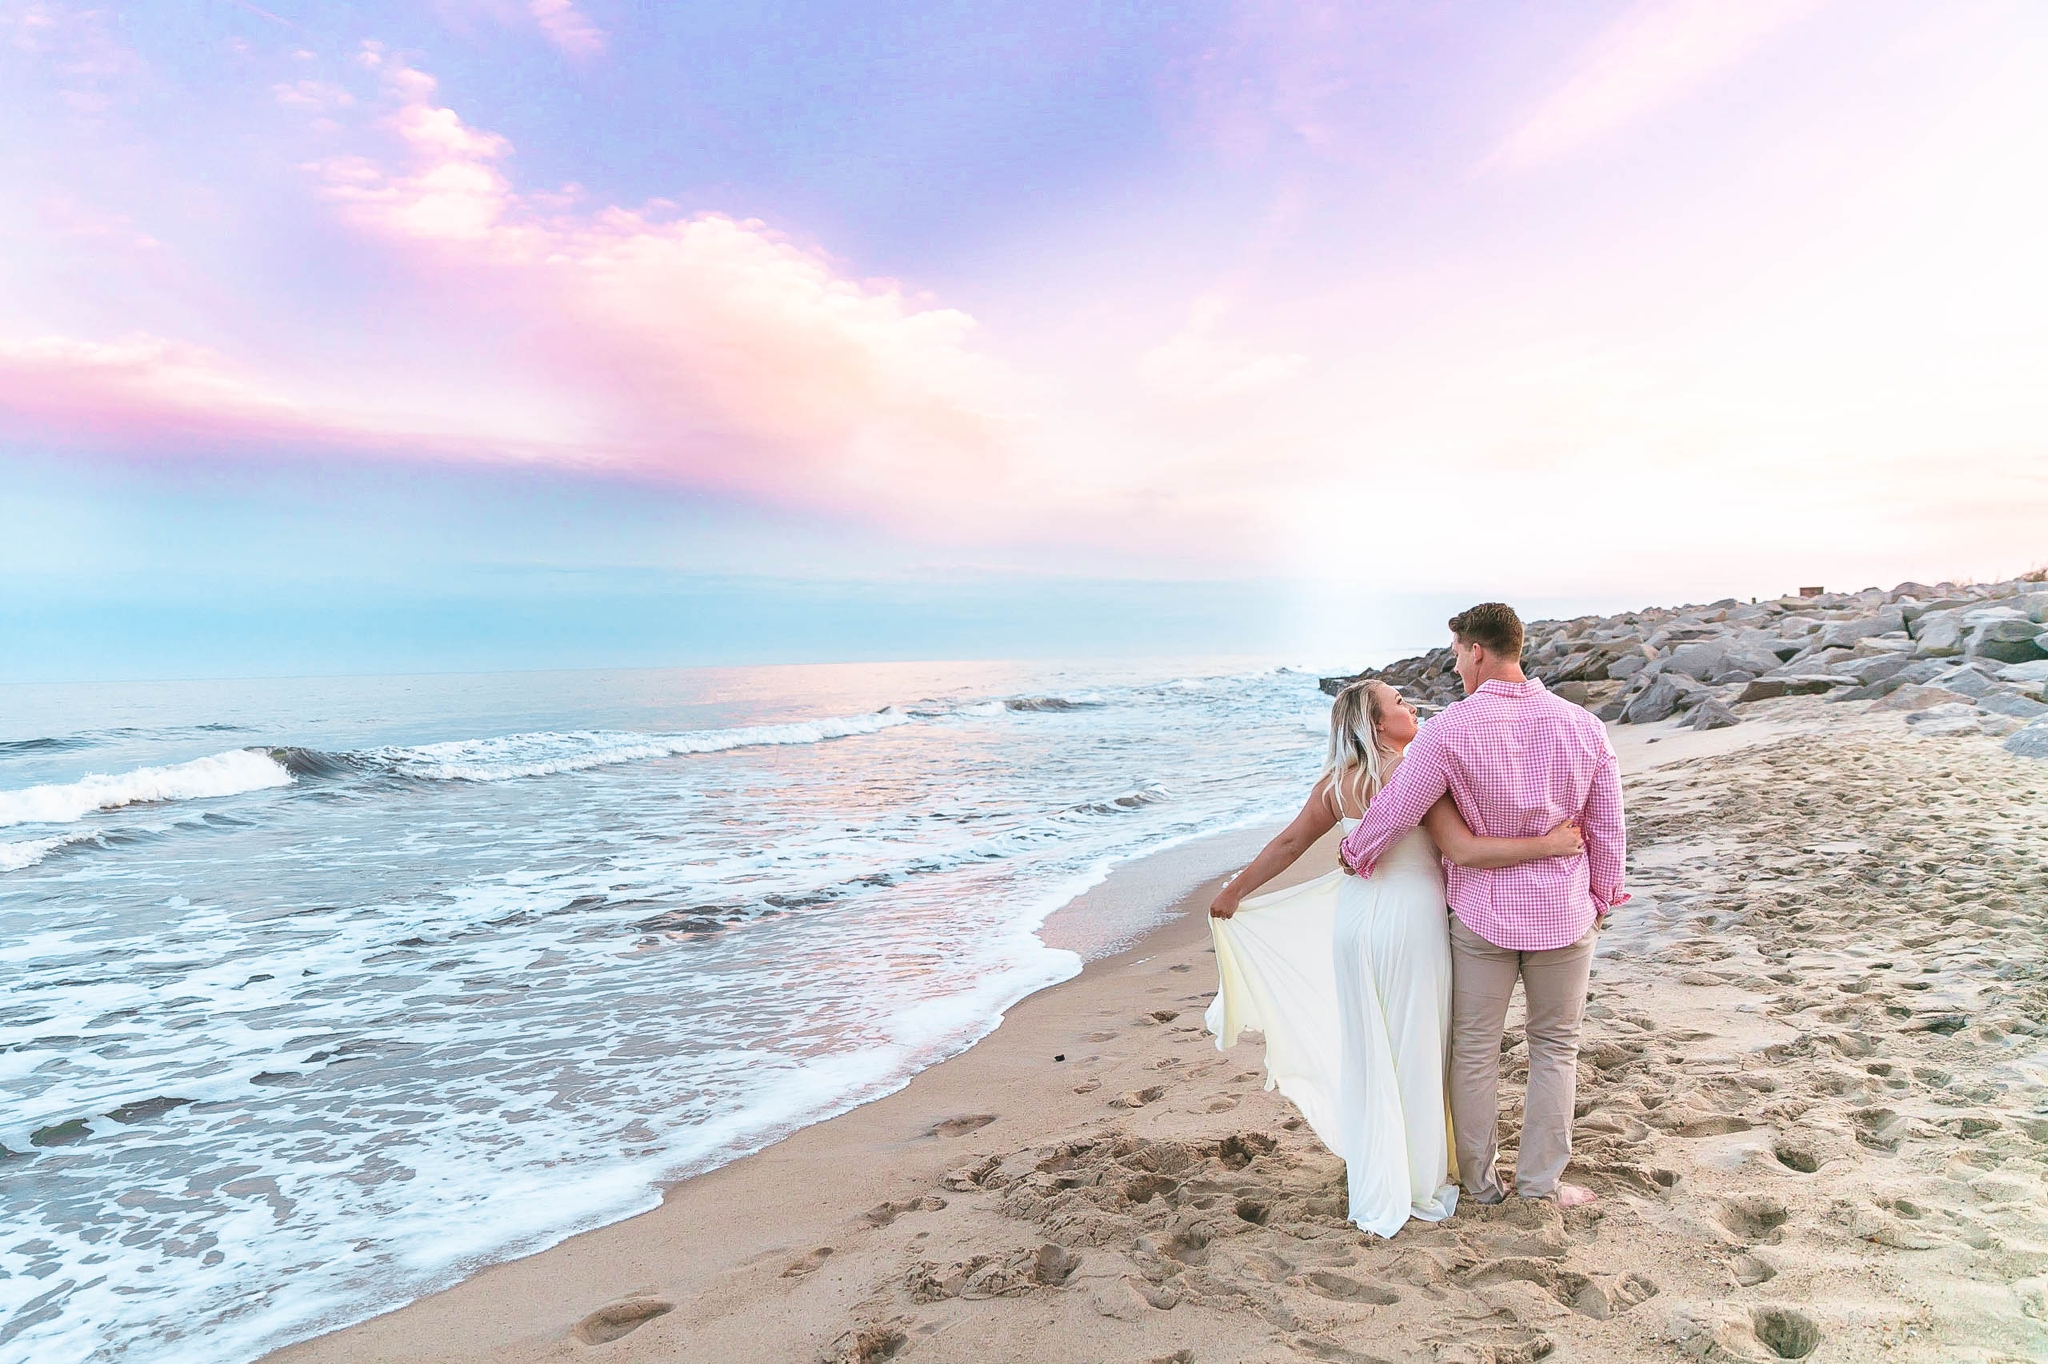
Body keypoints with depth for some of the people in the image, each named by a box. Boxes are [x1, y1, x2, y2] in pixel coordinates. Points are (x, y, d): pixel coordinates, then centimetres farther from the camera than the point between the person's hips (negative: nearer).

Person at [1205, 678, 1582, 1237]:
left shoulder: (1337, 782, 1)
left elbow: (1290, 842, 8)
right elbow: (1464, 851, -22)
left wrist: (1234, 891, 19)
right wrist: (1549, 845, -18)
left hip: (1354, 918, 5)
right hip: (1413, 921, -5)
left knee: (1366, 1053, 14)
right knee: (1416, 1054, 9)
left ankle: (1376, 1191, 28)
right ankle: (1422, 1185, 24)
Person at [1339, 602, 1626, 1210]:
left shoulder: (1450, 729, -16)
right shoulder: (1582, 724, -5)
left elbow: (1395, 810, -11)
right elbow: (1607, 828, 2)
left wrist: (1355, 855, 7)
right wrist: (1603, 898, 16)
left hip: (1481, 914, -2)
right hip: (1564, 912, 3)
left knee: (1474, 1050, 13)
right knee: (1555, 1047, 17)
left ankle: (1479, 1179, 25)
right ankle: (1541, 1181, 26)